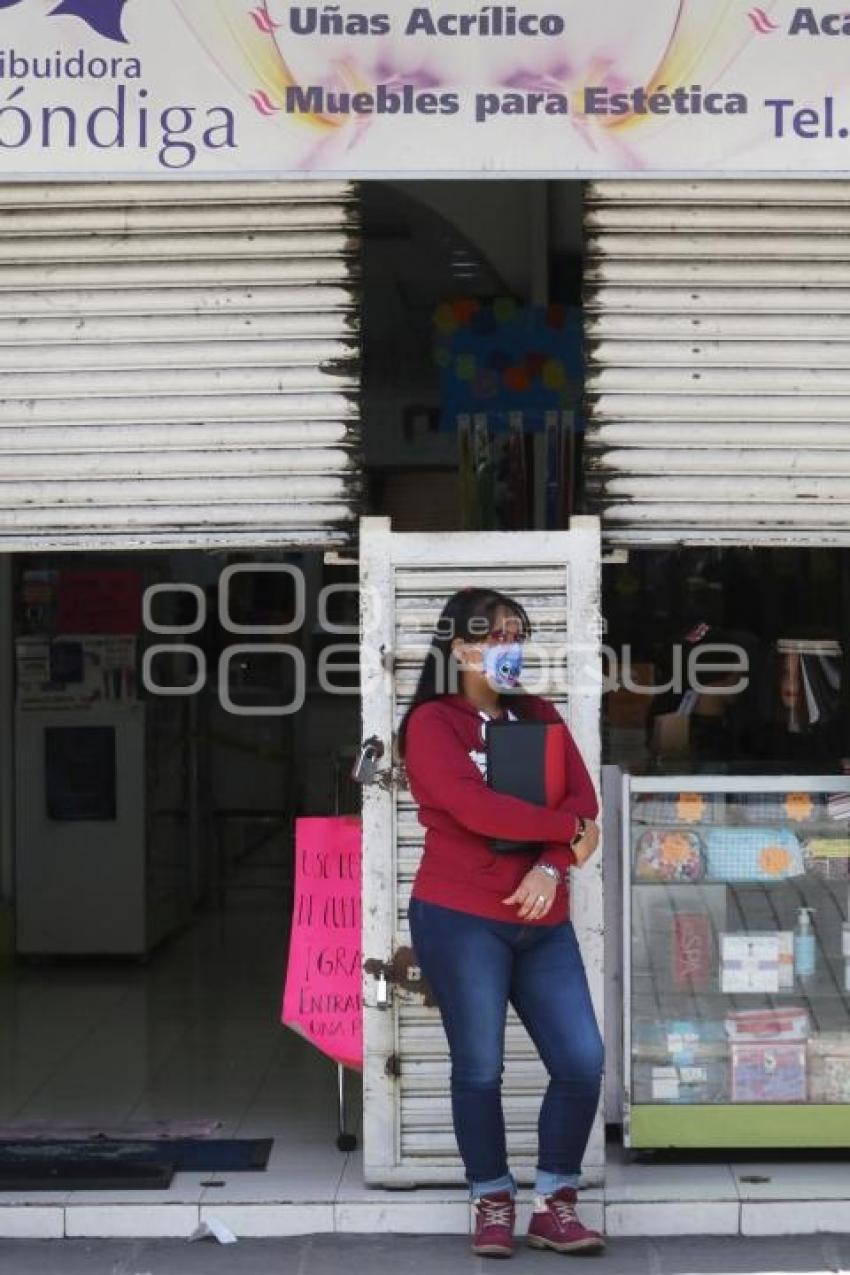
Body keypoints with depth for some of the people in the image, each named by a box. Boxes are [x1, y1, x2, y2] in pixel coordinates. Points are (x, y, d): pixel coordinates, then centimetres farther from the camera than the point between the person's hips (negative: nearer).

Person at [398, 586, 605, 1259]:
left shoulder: (541, 717, 15)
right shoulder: (432, 722, -3)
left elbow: (583, 801, 4)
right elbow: (474, 808, -17)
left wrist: (552, 868, -14)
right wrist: (567, 830, -8)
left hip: (543, 923, 5)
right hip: (461, 920, -5)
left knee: (582, 1061, -2)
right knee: (480, 1068, 0)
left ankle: (555, 1206, 10)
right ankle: (493, 1205, 15)